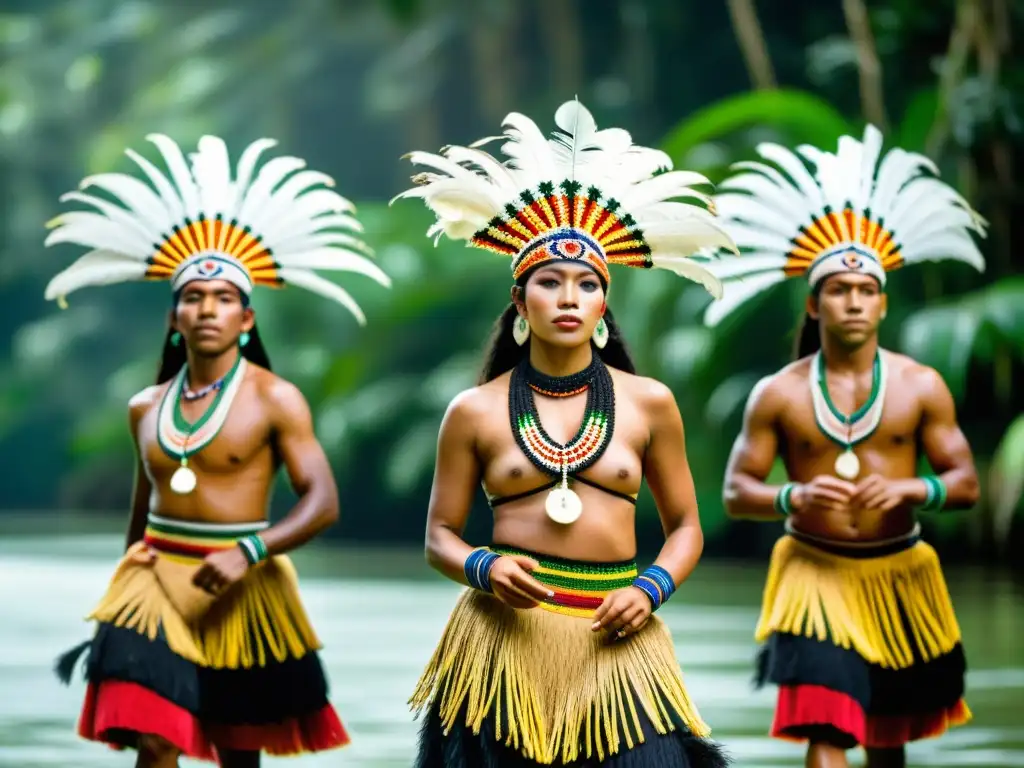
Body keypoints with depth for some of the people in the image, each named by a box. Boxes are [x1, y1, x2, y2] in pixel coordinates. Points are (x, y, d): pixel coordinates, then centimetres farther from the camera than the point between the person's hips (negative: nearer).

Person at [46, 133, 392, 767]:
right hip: (155, 578, 3)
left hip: (240, 588, -3)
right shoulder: (146, 408, 9)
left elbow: (323, 502, -14)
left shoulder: (274, 400, -6)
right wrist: (132, 571, 24)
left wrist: (247, 553, -27)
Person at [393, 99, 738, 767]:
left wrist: (651, 589, -6)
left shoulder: (648, 403, 6)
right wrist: (483, 568, -12)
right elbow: (441, 535, 9)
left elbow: (685, 526, 12)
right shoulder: (475, 413, 4)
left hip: (613, 639, 1)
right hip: (506, 632, -1)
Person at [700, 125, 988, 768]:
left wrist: (910, 488, -22)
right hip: (815, 575, -2)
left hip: (898, 576, 2)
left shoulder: (920, 387, -1)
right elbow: (736, 492, -2)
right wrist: (795, 497, -22)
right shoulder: (779, 395, -3)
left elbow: (967, 483, -1)